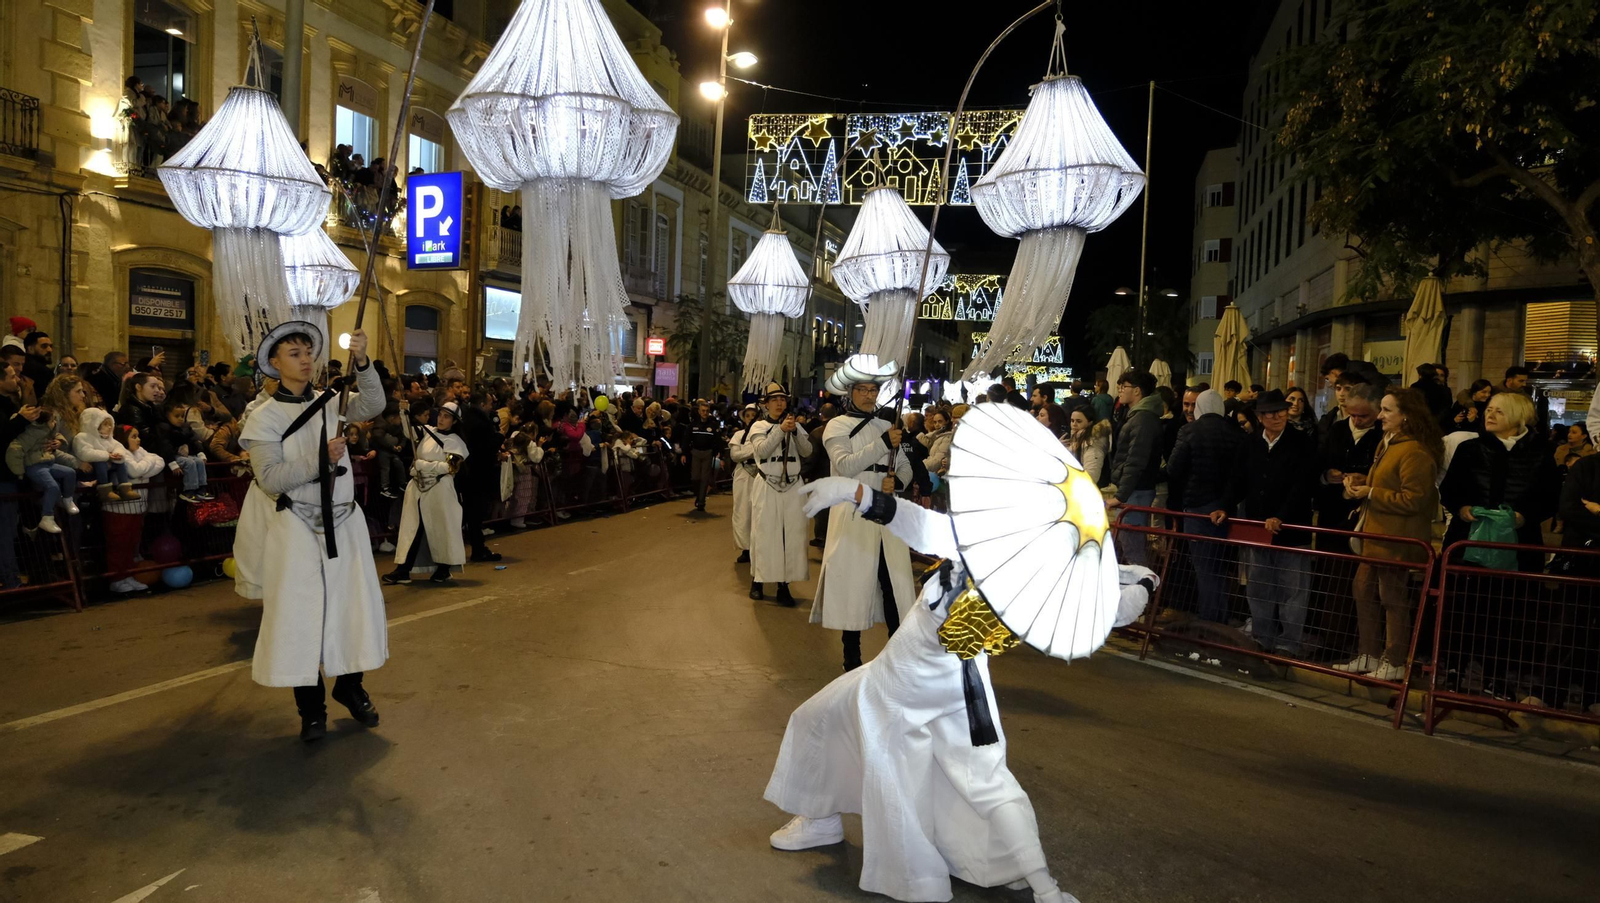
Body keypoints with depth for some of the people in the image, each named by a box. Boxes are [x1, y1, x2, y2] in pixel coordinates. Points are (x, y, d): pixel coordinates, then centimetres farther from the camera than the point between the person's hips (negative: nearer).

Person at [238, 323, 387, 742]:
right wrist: (321, 460, -22)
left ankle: (349, 685, 28)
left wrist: (362, 362, -27)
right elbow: (270, 478, -12)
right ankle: (310, 706, 16)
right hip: (297, 526, -3)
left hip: (344, 521, 3)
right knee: (300, 612, 3)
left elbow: (373, 405, -14)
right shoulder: (264, 417, -4)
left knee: (354, 604, 8)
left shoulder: (331, 402, 5)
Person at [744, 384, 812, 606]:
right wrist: (781, 429, -21)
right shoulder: (759, 426, 3)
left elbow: (807, 451, -3)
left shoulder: (795, 426, 11)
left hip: (793, 487, 2)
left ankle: (784, 585, 5)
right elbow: (761, 451, -15)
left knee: (792, 534, -1)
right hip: (767, 486, -2)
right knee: (765, 533, 2)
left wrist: (795, 430, -15)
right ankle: (757, 581, 15)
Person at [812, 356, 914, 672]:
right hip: (853, 514, -4)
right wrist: (883, 443, -20)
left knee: (894, 582, 1)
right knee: (853, 583, 0)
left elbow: (906, 467, 15)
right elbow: (845, 466, -14)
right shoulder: (837, 426, 1)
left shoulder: (885, 426, 15)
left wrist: (897, 481, -7)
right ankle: (852, 659, 11)